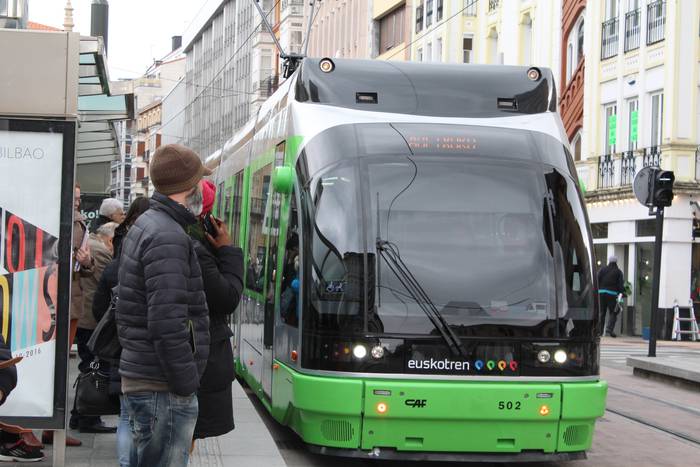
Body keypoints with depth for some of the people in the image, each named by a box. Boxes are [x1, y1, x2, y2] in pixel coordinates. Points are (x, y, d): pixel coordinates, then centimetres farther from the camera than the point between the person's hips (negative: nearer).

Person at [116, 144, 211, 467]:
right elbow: (168, 324, -24)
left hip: (138, 378, 10)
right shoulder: (168, 238, -17)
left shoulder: (143, 227, 15)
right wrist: (187, 384, -16)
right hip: (163, 390, -10)